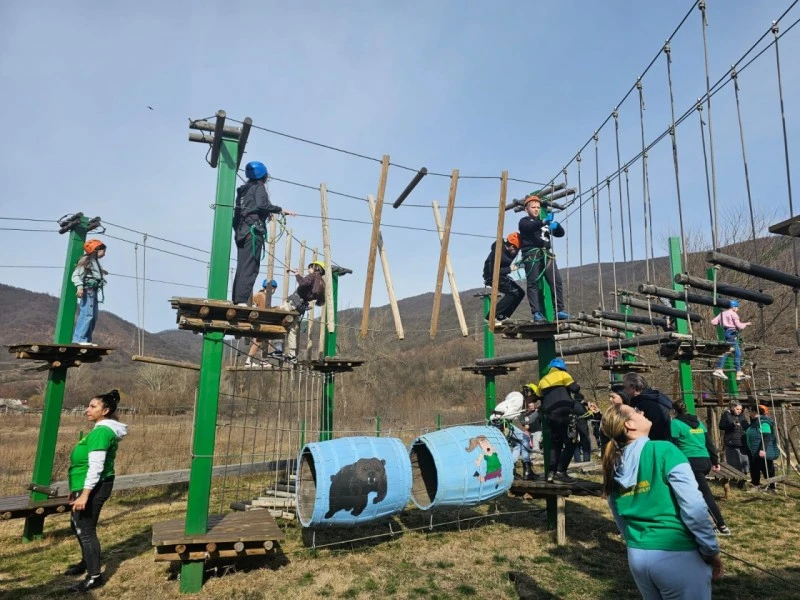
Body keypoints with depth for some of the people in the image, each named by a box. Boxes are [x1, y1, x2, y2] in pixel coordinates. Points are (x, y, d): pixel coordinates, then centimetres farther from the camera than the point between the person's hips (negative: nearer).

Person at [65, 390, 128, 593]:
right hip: (88, 486, 11)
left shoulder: (102, 431, -20)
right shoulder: (103, 429, 12)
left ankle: (94, 576, 8)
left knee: (86, 530, -3)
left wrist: (84, 494, -26)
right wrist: (76, 489, 26)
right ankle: (87, 562, 43)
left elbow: (96, 466, -25)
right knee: (77, 525, 24)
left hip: (93, 487, -11)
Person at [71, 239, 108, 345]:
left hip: (93, 291, 10)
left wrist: (101, 272, 34)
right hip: (87, 290, -10)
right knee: (87, 314, -17)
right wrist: (79, 286, -26)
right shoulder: (85, 260, -5)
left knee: (94, 316, 9)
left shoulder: (95, 262, 21)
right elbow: (76, 275, -12)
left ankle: (86, 339, 13)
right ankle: (79, 338, -19)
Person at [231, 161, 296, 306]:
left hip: (240, 231, 8)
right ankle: (242, 300, -20)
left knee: (241, 267, 8)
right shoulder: (259, 187, 0)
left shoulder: (243, 189, 23)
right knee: (250, 267, -12)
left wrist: (266, 213, 28)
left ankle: (236, 300, 5)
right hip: (253, 230, -8)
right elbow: (262, 204, -17)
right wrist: (280, 210, -11)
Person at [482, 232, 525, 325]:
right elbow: (493, 272, -30)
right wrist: (510, 269, -24)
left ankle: (502, 317, 5)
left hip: (501, 275, 9)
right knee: (512, 293, -22)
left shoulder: (507, 249, -5)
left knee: (520, 292, 4)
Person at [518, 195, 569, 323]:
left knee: (557, 281, -8)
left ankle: (559, 311, -6)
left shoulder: (546, 223, 28)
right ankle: (537, 313, -10)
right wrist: (544, 221, -31)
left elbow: (561, 233, 17)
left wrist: (556, 225, -7)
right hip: (532, 256, -4)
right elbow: (530, 227, -13)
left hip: (547, 255, 5)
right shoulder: (524, 221, 12)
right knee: (533, 284, -9)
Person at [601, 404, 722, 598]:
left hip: (636, 557, 6)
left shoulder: (613, 467, 3)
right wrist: (711, 551, -5)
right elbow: (694, 507, -17)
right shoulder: (664, 451, -14)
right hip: (676, 555, -6)